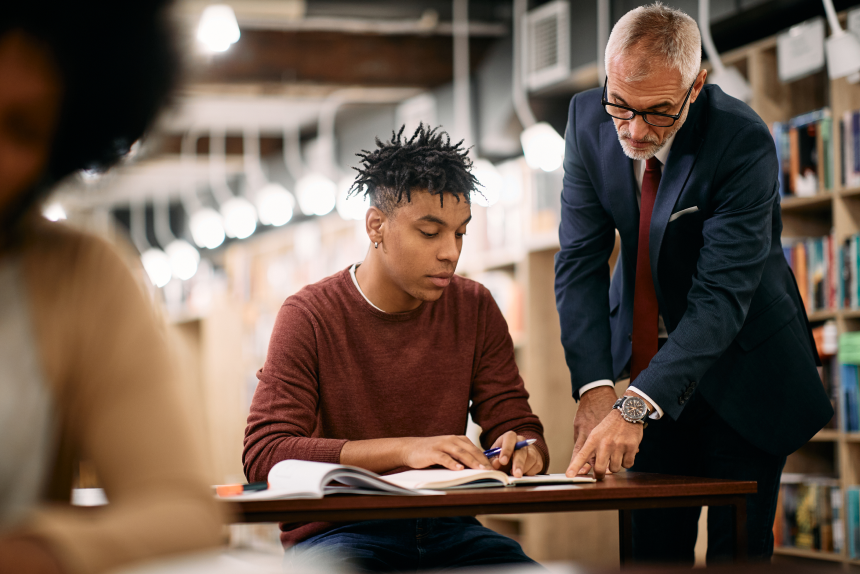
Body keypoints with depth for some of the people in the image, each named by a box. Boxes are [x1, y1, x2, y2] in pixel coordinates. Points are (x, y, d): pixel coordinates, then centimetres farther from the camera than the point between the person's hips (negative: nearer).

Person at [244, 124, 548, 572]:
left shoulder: (475, 309, 8)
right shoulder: (310, 316, -4)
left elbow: (520, 428, 11)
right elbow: (264, 454, -14)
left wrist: (520, 450, -16)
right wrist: (403, 450, -24)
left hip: (447, 529, 4)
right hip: (337, 533, -4)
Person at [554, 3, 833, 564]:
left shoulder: (744, 142, -27)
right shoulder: (589, 119, -12)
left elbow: (721, 298, -31)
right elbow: (581, 261, -11)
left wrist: (634, 408, -41)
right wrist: (595, 386, -25)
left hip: (742, 369, -4)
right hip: (647, 352, 4)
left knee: (738, 547, -2)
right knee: (653, 544, 5)